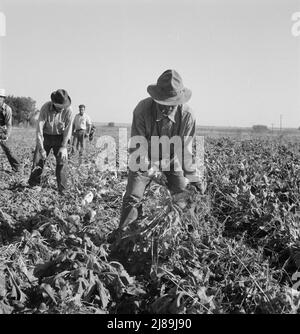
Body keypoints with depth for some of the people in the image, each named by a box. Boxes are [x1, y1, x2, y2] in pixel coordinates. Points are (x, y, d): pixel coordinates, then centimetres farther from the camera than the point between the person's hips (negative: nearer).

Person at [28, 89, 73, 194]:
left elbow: (68, 129, -14)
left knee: (62, 161, -10)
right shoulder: (45, 108, -24)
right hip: (45, 136, 0)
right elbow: (39, 129, -23)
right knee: (38, 159, -1)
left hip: (59, 137, 0)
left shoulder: (68, 110, -21)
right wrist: (41, 149, -26)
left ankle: (62, 189, -2)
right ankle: (33, 185, 15)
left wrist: (64, 147, -20)